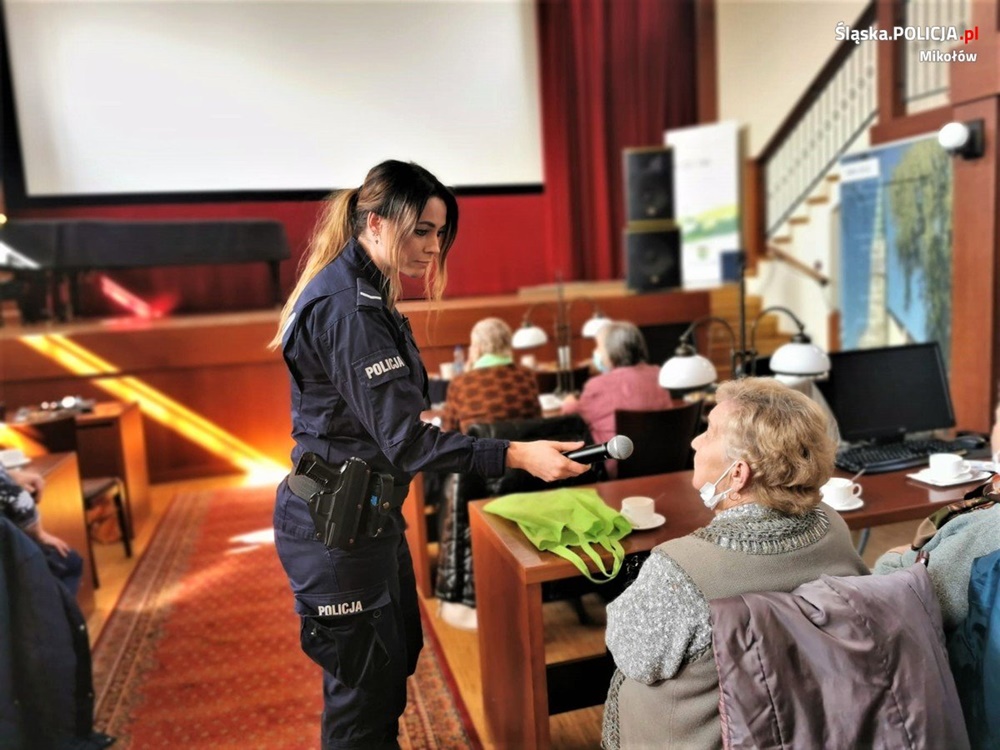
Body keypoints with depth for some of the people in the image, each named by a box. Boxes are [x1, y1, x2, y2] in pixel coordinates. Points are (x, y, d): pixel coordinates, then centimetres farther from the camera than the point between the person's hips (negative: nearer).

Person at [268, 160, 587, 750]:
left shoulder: (366, 295, 9)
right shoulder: (349, 309, -23)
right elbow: (405, 439, -27)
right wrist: (517, 456, -30)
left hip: (368, 512, 10)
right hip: (337, 524, -10)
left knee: (398, 653, 22)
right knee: (362, 681, 6)